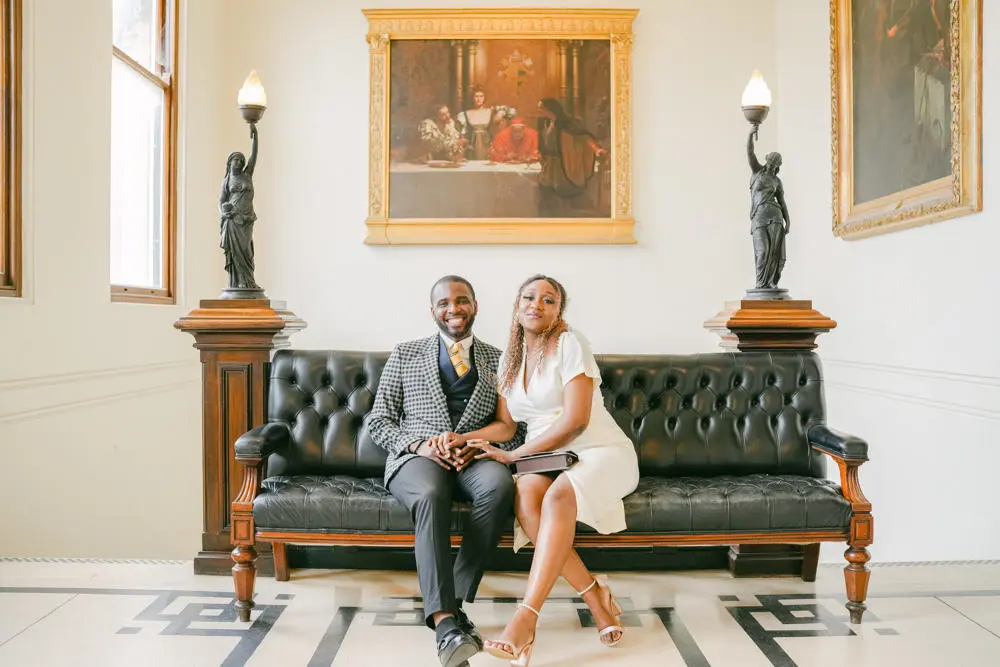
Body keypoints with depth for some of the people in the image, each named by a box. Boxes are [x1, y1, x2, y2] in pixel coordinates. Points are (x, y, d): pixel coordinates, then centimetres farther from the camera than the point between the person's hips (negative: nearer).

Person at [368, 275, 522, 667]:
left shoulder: (498, 360, 18)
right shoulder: (404, 355, 16)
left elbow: (512, 429, 12)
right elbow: (378, 422, 11)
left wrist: (474, 443, -10)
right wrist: (419, 444, -9)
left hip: (475, 458, 1)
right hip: (418, 457, -1)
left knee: (499, 484, -36)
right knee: (431, 495, -38)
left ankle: (454, 600, -27)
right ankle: (446, 621, -42)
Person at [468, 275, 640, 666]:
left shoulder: (570, 344, -7)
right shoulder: (509, 358, 13)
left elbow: (576, 420, -16)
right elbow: (505, 425, 11)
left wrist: (513, 456, -16)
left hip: (599, 452, -4)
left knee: (558, 496, -37)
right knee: (524, 497, -31)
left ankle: (524, 620, -44)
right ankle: (596, 598, -24)